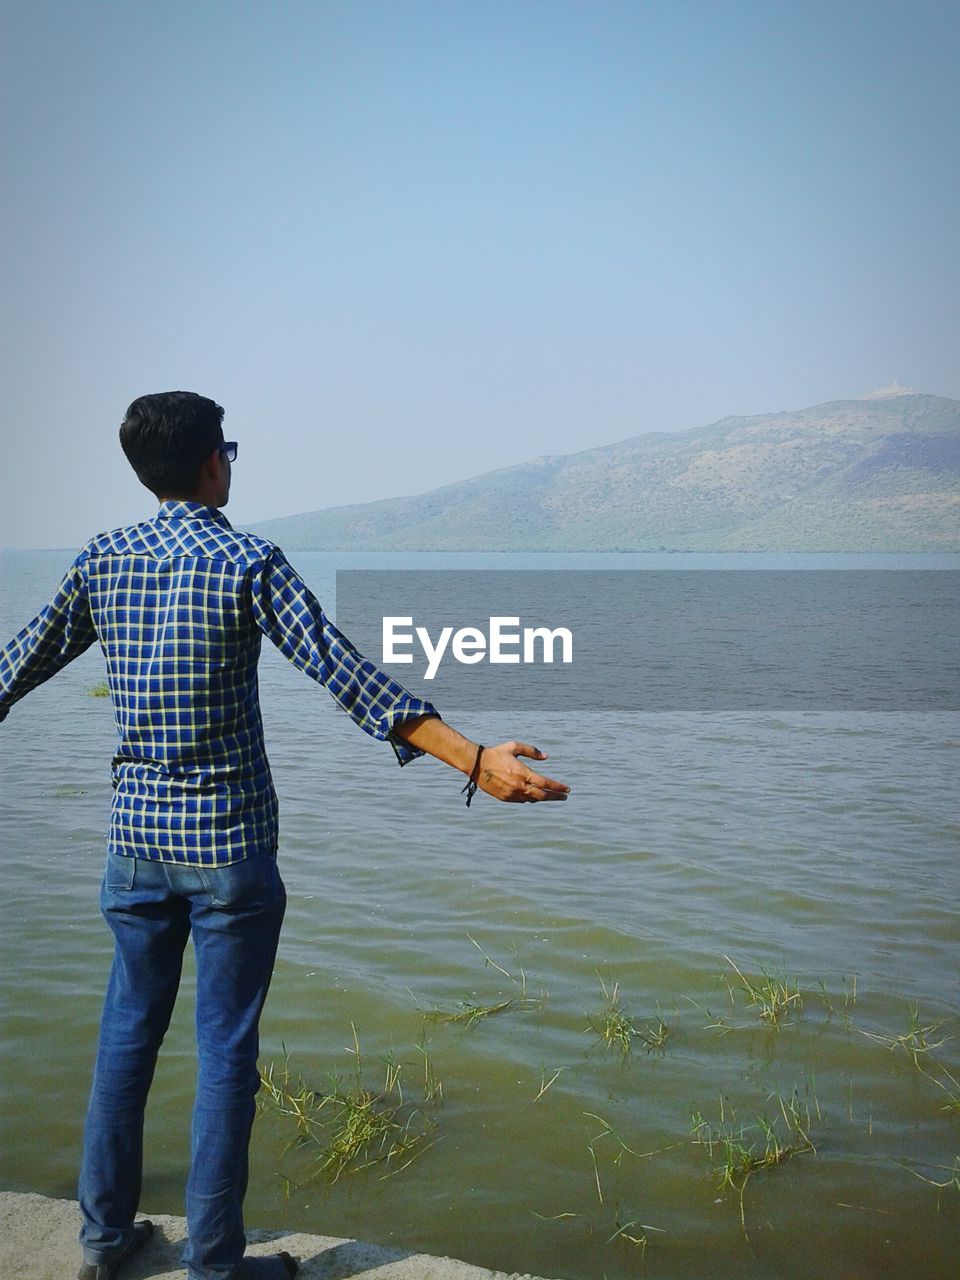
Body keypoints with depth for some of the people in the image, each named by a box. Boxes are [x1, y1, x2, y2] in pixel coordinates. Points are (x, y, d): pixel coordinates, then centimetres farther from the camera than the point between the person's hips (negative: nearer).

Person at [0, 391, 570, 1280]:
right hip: (230, 842, -5)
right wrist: (475, 760, -23)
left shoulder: (101, 562, 3)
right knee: (225, 1052, 6)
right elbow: (349, 678, -20)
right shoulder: (247, 563, -12)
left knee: (128, 1032, 17)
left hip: (136, 838, 5)